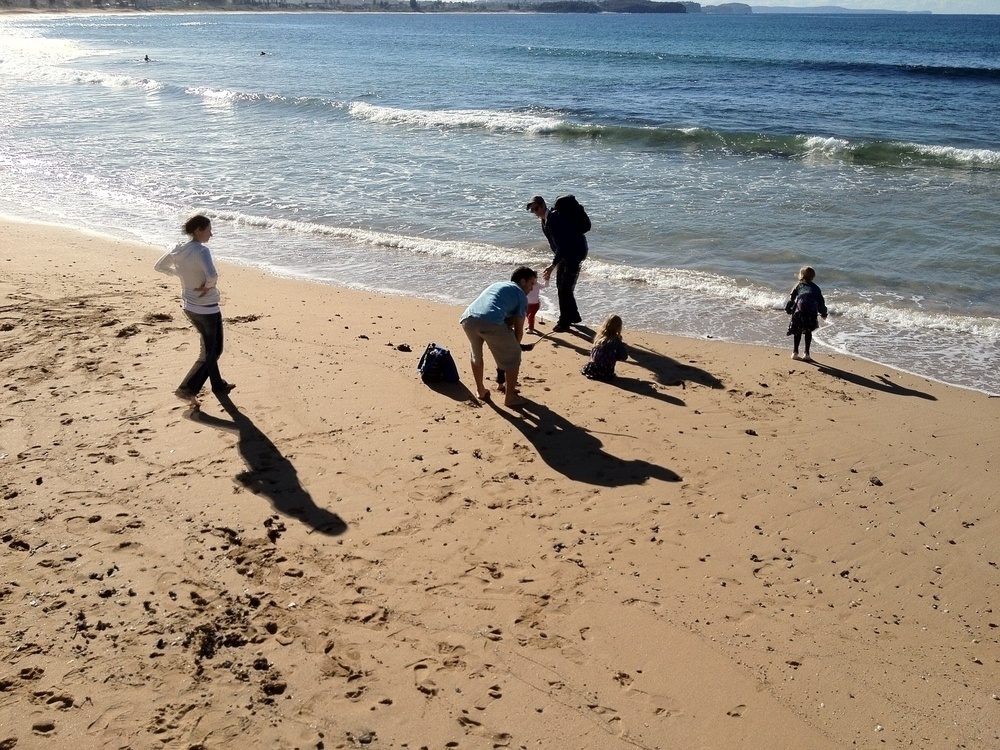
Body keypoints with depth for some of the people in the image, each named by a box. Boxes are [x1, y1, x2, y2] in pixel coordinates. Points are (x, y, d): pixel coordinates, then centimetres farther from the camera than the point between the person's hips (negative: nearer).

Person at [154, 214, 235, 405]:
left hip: (188, 306, 8)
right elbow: (212, 275, -40)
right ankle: (187, 389, 0)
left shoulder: (178, 250, -1)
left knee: (209, 347, 23)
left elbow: (159, 266, 13)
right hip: (207, 309, -8)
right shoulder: (201, 251, -24)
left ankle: (218, 385, 34)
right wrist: (208, 286, -20)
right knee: (211, 351, 7)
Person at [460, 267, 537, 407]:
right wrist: (513, 348, 33)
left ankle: (480, 390, 44)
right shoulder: (521, 295, 20)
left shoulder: (496, 285, 38)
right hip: (491, 322, -6)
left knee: (476, 354, 34)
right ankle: (510, 397, 22)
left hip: (468, 319, 6)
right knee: (512, 357, 16)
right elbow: (518, 330, 18)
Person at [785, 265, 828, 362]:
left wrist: (788, 309, 26)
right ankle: (807, 354, 9)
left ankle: (795, 352, 15)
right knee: (808, 332, 12)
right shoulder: (815, 288, 26)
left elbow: (792, 298, 16)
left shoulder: (799, 285, 23)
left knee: (797, 331, 13)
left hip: (799, 309, -1)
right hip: (812, 311, 1)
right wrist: (823, 313, 37)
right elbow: (821, 301, 26)